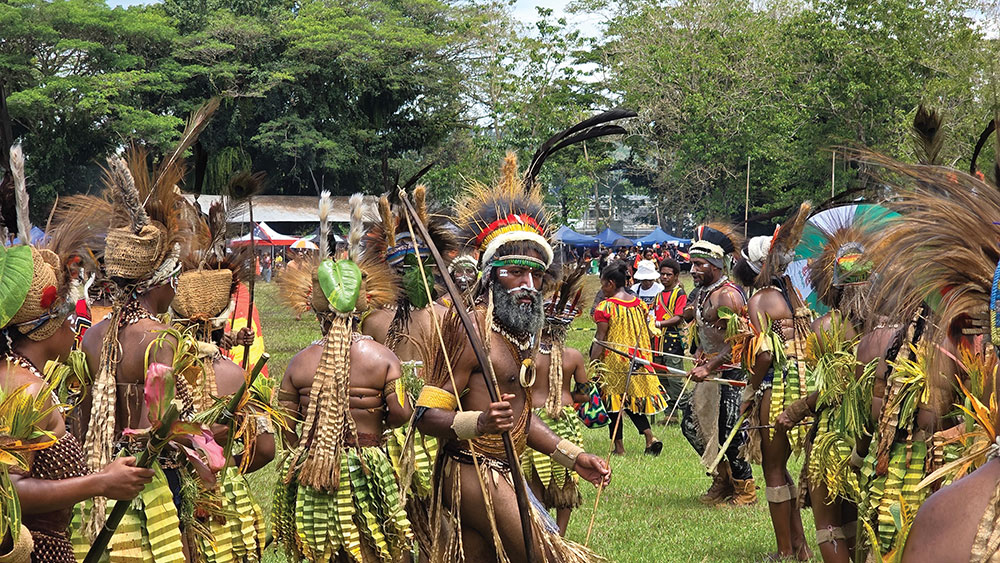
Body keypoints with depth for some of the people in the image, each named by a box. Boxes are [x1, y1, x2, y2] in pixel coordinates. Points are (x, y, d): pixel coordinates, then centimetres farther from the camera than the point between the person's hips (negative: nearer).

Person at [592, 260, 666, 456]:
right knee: (634, 399, 17)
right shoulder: (639, 304, 4)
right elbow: (646, 334, 11)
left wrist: (591, 364, -9)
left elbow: (600, 339, -14)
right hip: (637, 360, 6)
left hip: (613, 360, -6)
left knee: (614, 402, 5)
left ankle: (619, 447, 8)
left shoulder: (605, 307, -14)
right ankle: (650, 436, 0)